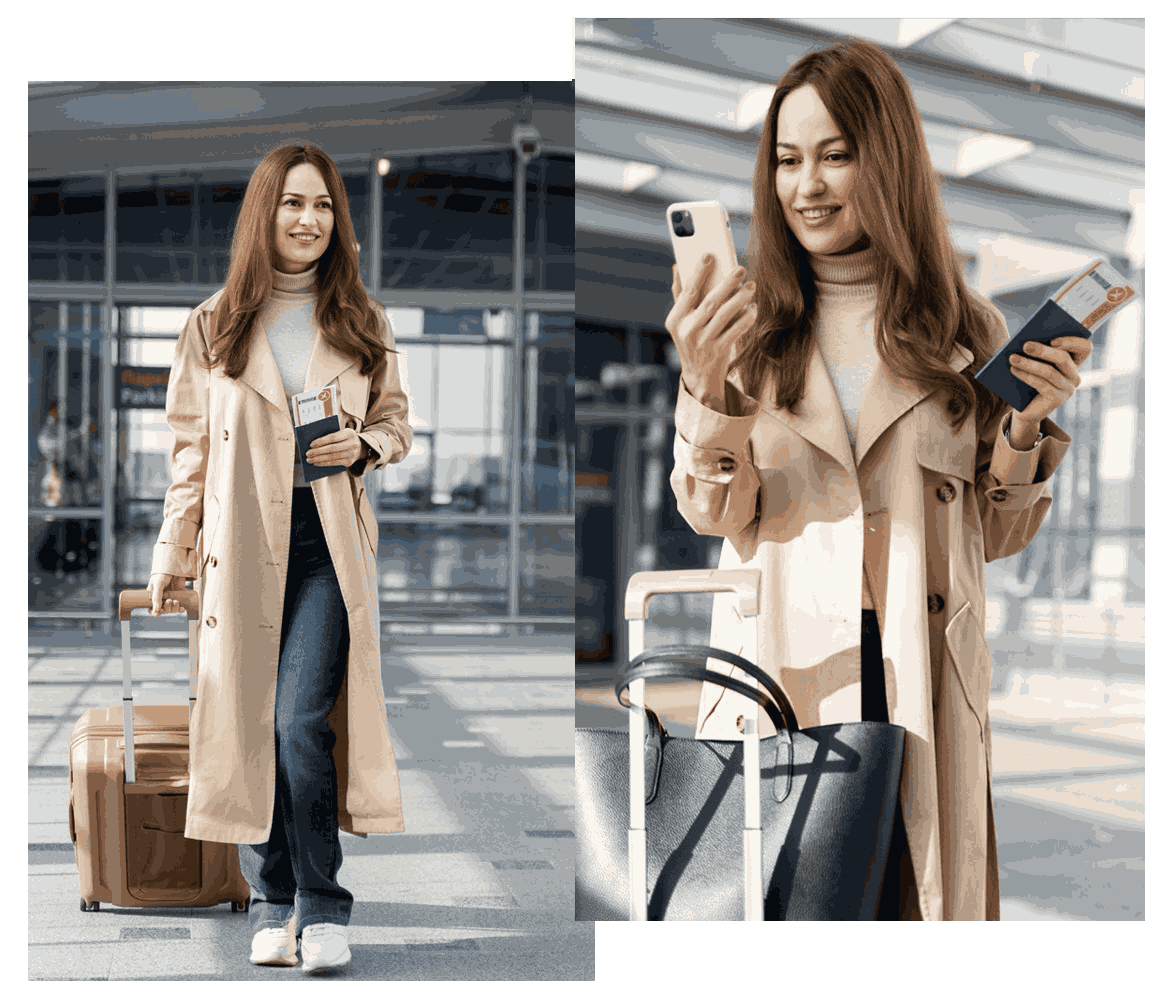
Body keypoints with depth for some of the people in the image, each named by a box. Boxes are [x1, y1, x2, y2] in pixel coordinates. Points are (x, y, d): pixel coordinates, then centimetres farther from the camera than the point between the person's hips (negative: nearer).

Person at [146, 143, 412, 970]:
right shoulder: (214, 326, 8)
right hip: (241, 544, 1)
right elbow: (191, 445, 9)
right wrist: (172, 555, 6)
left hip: (329, 541, -1)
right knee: (247, 724, 2)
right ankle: (273, 905, 16)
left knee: (301, 720, -12)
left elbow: (396, 420, 17)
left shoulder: (363, 324, 9)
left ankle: (323, 908, -1)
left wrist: (364, 446, -6)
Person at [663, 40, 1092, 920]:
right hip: (780, 675, -1)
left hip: (919, 683, 1)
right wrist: (708, 387, -17)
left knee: (907, 890, 1)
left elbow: (995, 536, 11)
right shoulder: (748, 325, 5)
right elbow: (716, 517, -2)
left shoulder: (966, 334, 7)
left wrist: (1026, 428, -5)